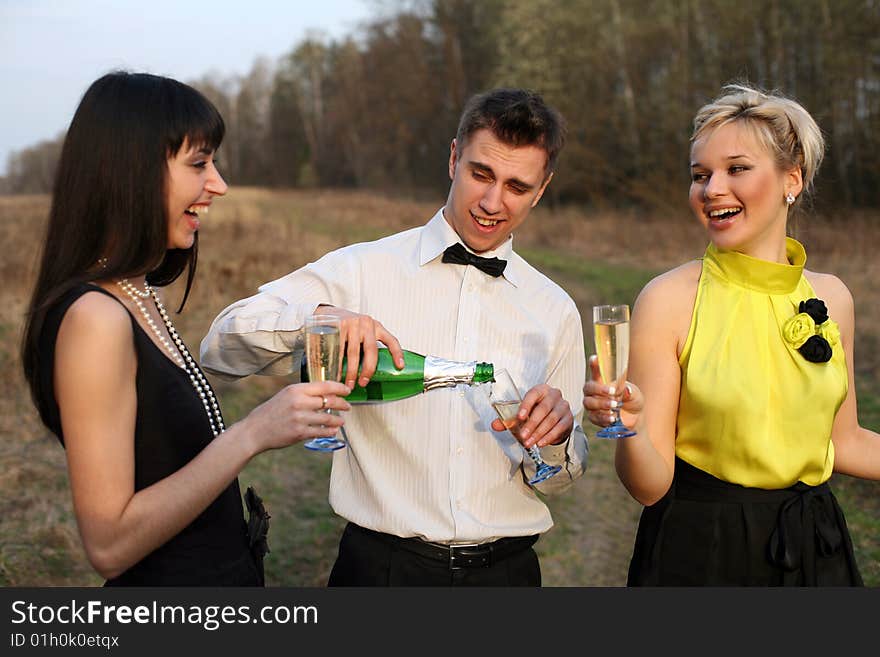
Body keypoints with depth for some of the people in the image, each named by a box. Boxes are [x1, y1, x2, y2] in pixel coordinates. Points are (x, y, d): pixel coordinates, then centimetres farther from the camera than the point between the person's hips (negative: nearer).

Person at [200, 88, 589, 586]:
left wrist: (556, 437, -16)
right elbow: (220, 348, -12)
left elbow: (557, 480, 7)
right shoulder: (361, 271, -6)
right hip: (382, 563, -2)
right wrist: (317, 315, -29)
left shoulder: (555, 310, 3)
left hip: (506, 568, 3)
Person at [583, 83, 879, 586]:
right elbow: (651, 485, -14)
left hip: (816, 548, 4)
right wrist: (630, 429, -33)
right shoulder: (669, 298, -14)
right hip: (698, 553, -4)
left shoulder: (830, 297, -1)